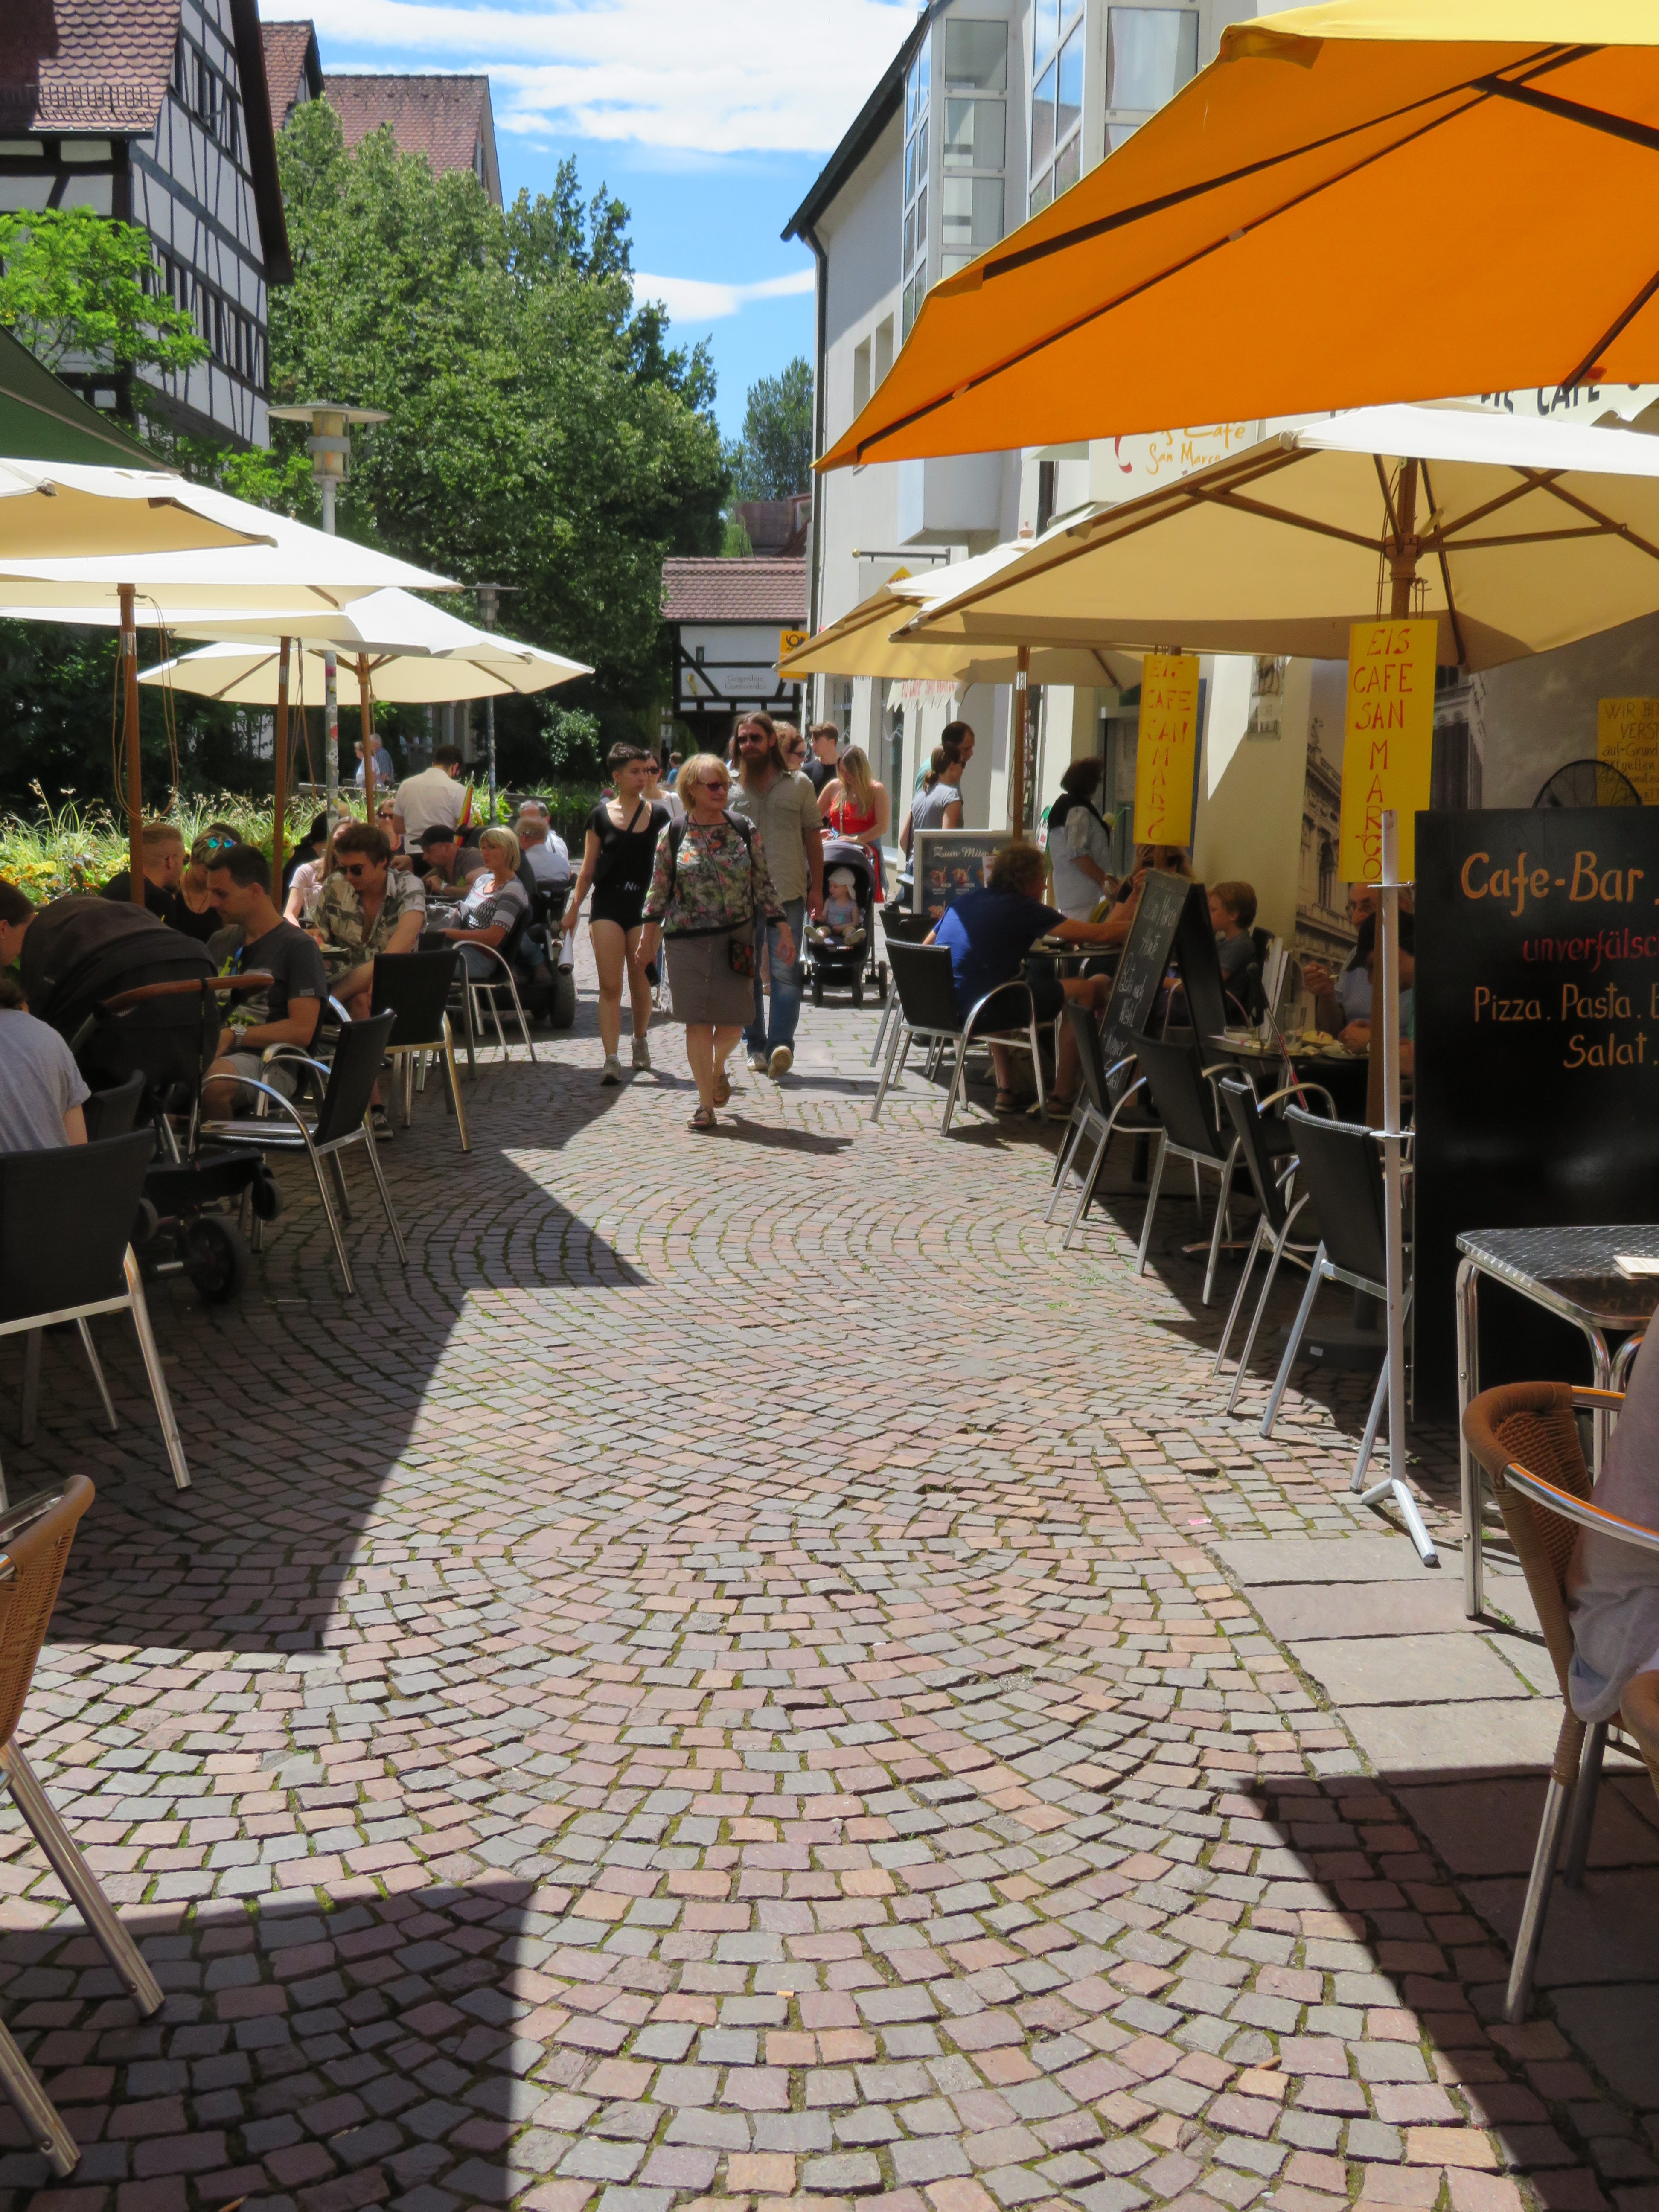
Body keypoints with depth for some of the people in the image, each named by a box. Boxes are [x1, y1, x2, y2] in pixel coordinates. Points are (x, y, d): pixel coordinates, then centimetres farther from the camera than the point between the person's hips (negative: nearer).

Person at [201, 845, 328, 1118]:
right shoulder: (221, 942, 23)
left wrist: (232, 1036, -14)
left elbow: (302, 1030, -9)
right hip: (215, 1054, 5)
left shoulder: (298, 947, 1)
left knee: (213, 1083, -39)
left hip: (270, 1061, -5)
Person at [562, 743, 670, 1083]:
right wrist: (573, 909, 4)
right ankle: (611, 1059, -11)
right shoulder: (601, 815, 5)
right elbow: (588, 867, 8)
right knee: (610, 985, -7)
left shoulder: (658, 815, 6)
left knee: (640, 982, 9)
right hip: (607, 905, -1)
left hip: (644, 905, 1)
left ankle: (640, 1040, 33)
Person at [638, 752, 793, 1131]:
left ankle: (718, 1067, 36)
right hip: (687, 939, -1)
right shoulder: (673, 834, 1)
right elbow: (659, 887, 6)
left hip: (736, 938, 1)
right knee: (698, 1021, -2)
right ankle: (706, 1104, 8)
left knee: (733, 1020, 1)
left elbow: (764, 884, 6)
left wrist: (782, 928, 2)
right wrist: (649, 934, 3)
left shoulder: (746, 830, 4)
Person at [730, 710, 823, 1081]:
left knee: (785, 971, -10)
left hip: (788, 893, -2)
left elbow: (813, 837, 9)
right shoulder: (730, 789, 8)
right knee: (747, 972, 6)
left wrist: (816, 888, 4)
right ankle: (756, 1047, 15)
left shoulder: (798, 785, 6)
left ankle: (781, 1045, -16)